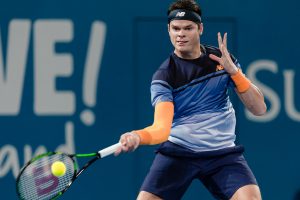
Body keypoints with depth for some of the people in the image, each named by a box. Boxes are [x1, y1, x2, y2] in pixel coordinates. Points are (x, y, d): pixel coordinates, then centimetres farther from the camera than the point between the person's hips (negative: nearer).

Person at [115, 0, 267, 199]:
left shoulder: (222, 59, 2)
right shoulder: (164, 76, -9)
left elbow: (259, 109, -2)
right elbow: (162, 128, -24)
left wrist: (233, 71, -16)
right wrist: (137, 137, -47)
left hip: (223, 153, 2)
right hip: (177, 152, -2)